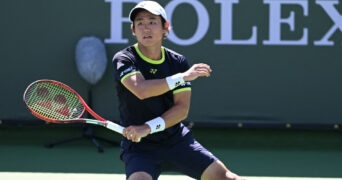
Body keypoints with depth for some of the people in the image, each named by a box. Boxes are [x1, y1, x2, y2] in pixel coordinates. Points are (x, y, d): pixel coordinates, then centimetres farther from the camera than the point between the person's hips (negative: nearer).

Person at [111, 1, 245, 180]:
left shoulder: (178, 62, 1)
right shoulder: (123, 59, -9)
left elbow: (182, 108, -7)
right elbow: (140, 90, -28)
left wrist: (148, 128, -21)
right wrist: (183, 76, -23)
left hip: (177, 141, 4)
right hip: (139, 146, -4)